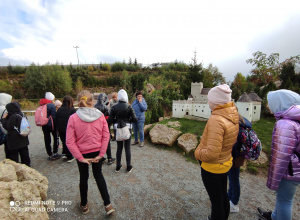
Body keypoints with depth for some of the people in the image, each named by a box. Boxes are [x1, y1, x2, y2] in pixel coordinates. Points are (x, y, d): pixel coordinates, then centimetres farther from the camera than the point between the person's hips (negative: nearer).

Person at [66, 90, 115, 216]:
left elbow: (70, 142, -16)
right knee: (99, 176, 23)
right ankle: (108, 205, 28)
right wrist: (101, 154, -7)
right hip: (97, 152, 1)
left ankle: (84, 205, 46)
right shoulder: (100, 115, -13)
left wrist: (80, 158, -10)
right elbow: (106, 136, -12)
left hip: (82, 153, -1)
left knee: (83, 178, 23)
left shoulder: (73, 118, -16)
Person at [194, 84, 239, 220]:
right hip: (225, 162, 8)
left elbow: (211, 153, -33)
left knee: (216, 200, 15)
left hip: (212, 167, -8)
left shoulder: (216, 120, -32)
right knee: (223, 195, 29)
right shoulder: (233, 116, -6)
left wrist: (198, 153, -14)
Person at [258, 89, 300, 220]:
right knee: (281, 196, 27)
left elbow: (281, 156, -25)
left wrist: (273, 181, -15)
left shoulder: (285, 124, -27)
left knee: (284, 200, 11)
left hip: (289, 173, -9)